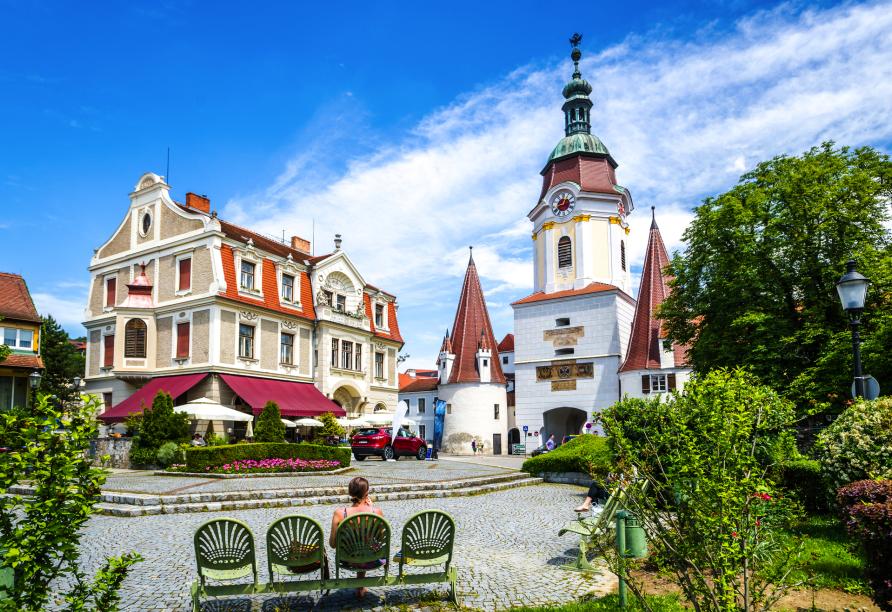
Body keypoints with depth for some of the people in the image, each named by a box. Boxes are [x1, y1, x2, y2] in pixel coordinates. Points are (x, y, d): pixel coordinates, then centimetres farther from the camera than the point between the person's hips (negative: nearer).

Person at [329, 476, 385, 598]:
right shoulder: (377, 511, -20)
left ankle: (360, 587, 56)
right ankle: (360, 587, 51)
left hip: (349, 562, 1)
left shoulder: (339, 513, -20)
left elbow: (332, 544, -10)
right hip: (373, 562, -1)